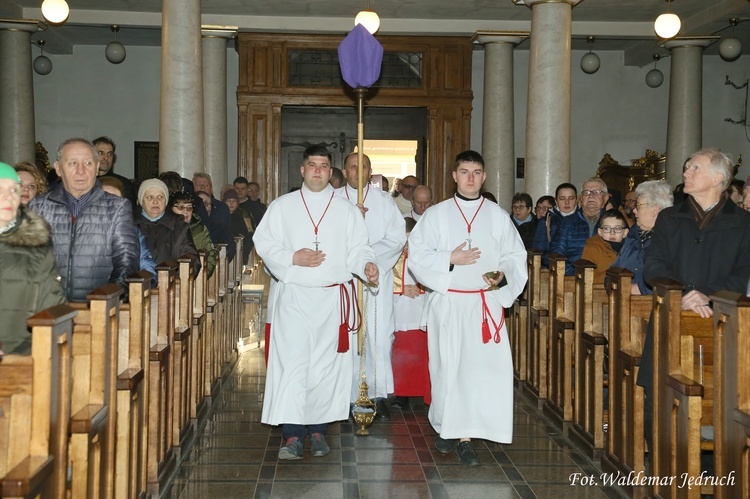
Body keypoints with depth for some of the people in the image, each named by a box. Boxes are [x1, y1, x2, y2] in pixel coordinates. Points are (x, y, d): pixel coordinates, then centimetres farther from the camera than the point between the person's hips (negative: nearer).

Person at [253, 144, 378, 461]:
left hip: (333, 298, 1)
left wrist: (367, 265, -17)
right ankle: (292, 433, -3)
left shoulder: (346, 210, 10)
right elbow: (263, 243, 4)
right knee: (292, 363, -7)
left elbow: (357, 248, 4)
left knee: (327, 363, 3)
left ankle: (318, 428, 14)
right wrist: (292, 257, -11)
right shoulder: (282, 206, 8)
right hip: (293, 296, -1)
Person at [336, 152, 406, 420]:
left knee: (379, 336, -5)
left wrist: (370, 254, -13)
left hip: (378, 278, 0)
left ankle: (379, 396, 0)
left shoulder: (384, 201, 10)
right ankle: (349, 396, 6)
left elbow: (398, 237, 0)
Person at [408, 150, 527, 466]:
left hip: (486, 303, 1)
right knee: (448, 366, 3)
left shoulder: (499, 216, 8)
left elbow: (516, 256, 7)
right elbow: (417, 254, 1)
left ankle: (464, 436, -2)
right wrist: (450, 259, -12)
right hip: (447, 303, 0)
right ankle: (446, 427, 20)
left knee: (484, 366, -8)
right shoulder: (436, 214, 6)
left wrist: (503, 275, -13)